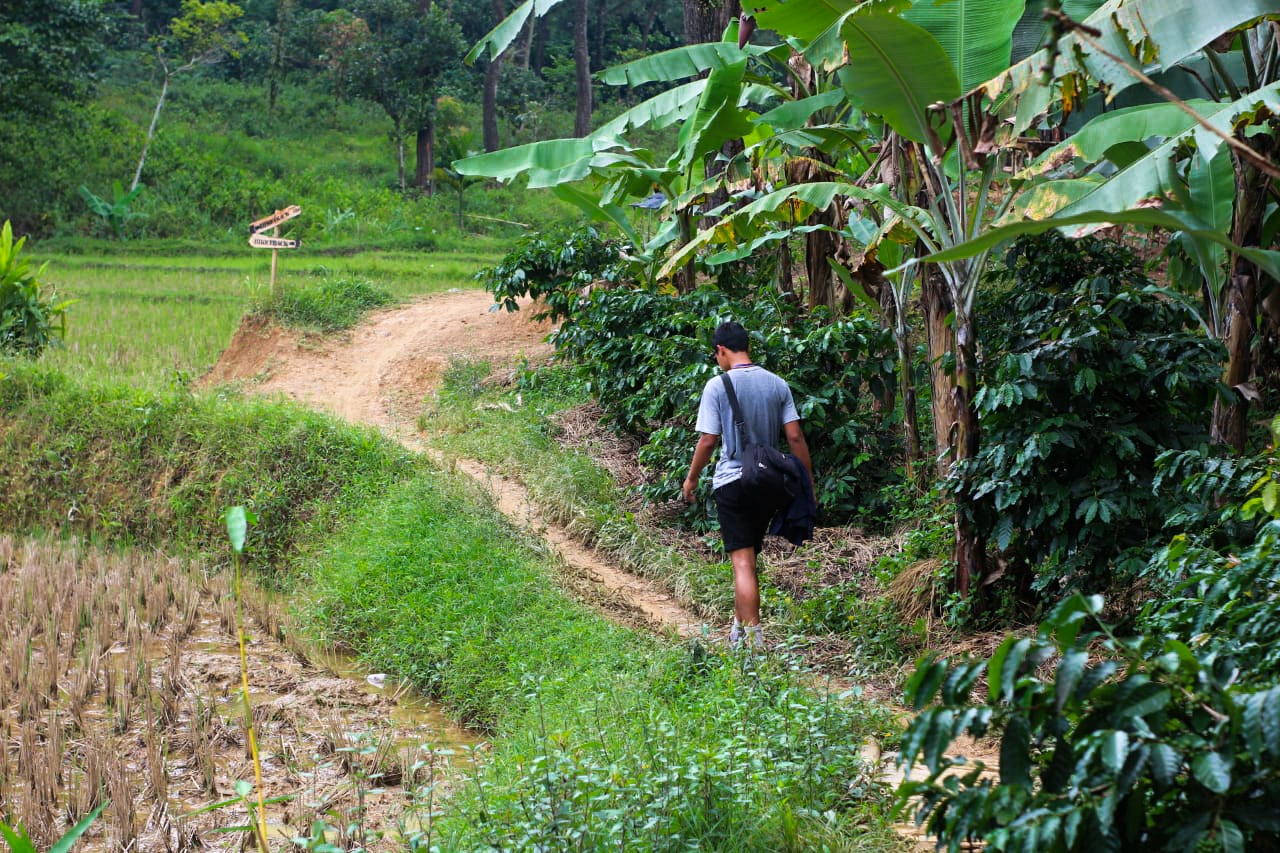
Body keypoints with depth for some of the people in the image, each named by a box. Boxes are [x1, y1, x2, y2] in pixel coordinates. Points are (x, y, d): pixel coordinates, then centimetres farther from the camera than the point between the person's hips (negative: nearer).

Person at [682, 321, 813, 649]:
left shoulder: (718, 386, -8)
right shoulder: (777, 384, 3)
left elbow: (708, 440, -10)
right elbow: (795, 437, 0)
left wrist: (691, 478, 5)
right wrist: (808, 483, 7)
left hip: (731, 482, -4)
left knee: (743, 562, -5)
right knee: (750, 557, 19)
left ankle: (754, 638, -12)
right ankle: (739, 626, 30)